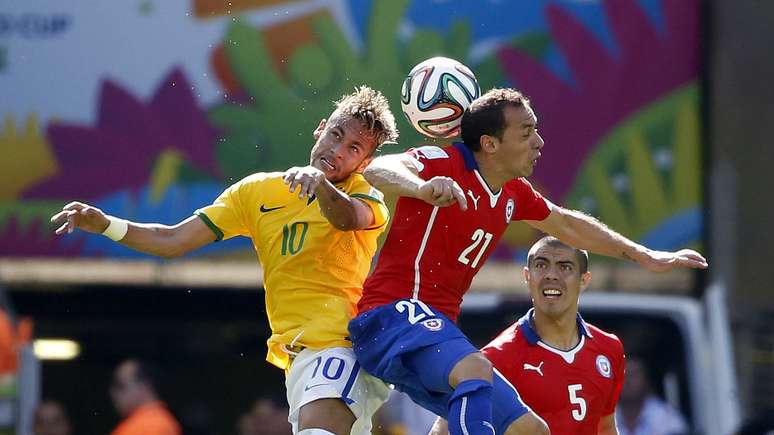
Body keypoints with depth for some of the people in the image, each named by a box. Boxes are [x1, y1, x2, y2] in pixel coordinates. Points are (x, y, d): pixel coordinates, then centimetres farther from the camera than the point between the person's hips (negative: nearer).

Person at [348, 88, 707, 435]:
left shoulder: (514, 193, 15)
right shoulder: (445, 164, -10)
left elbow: (568, 225, 33)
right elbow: (378, 169, -29)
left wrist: (646, 256, 37)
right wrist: (421, 187, -51)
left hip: (438, 327, 9)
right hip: (394, 313, -9)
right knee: (476, 370, -38)